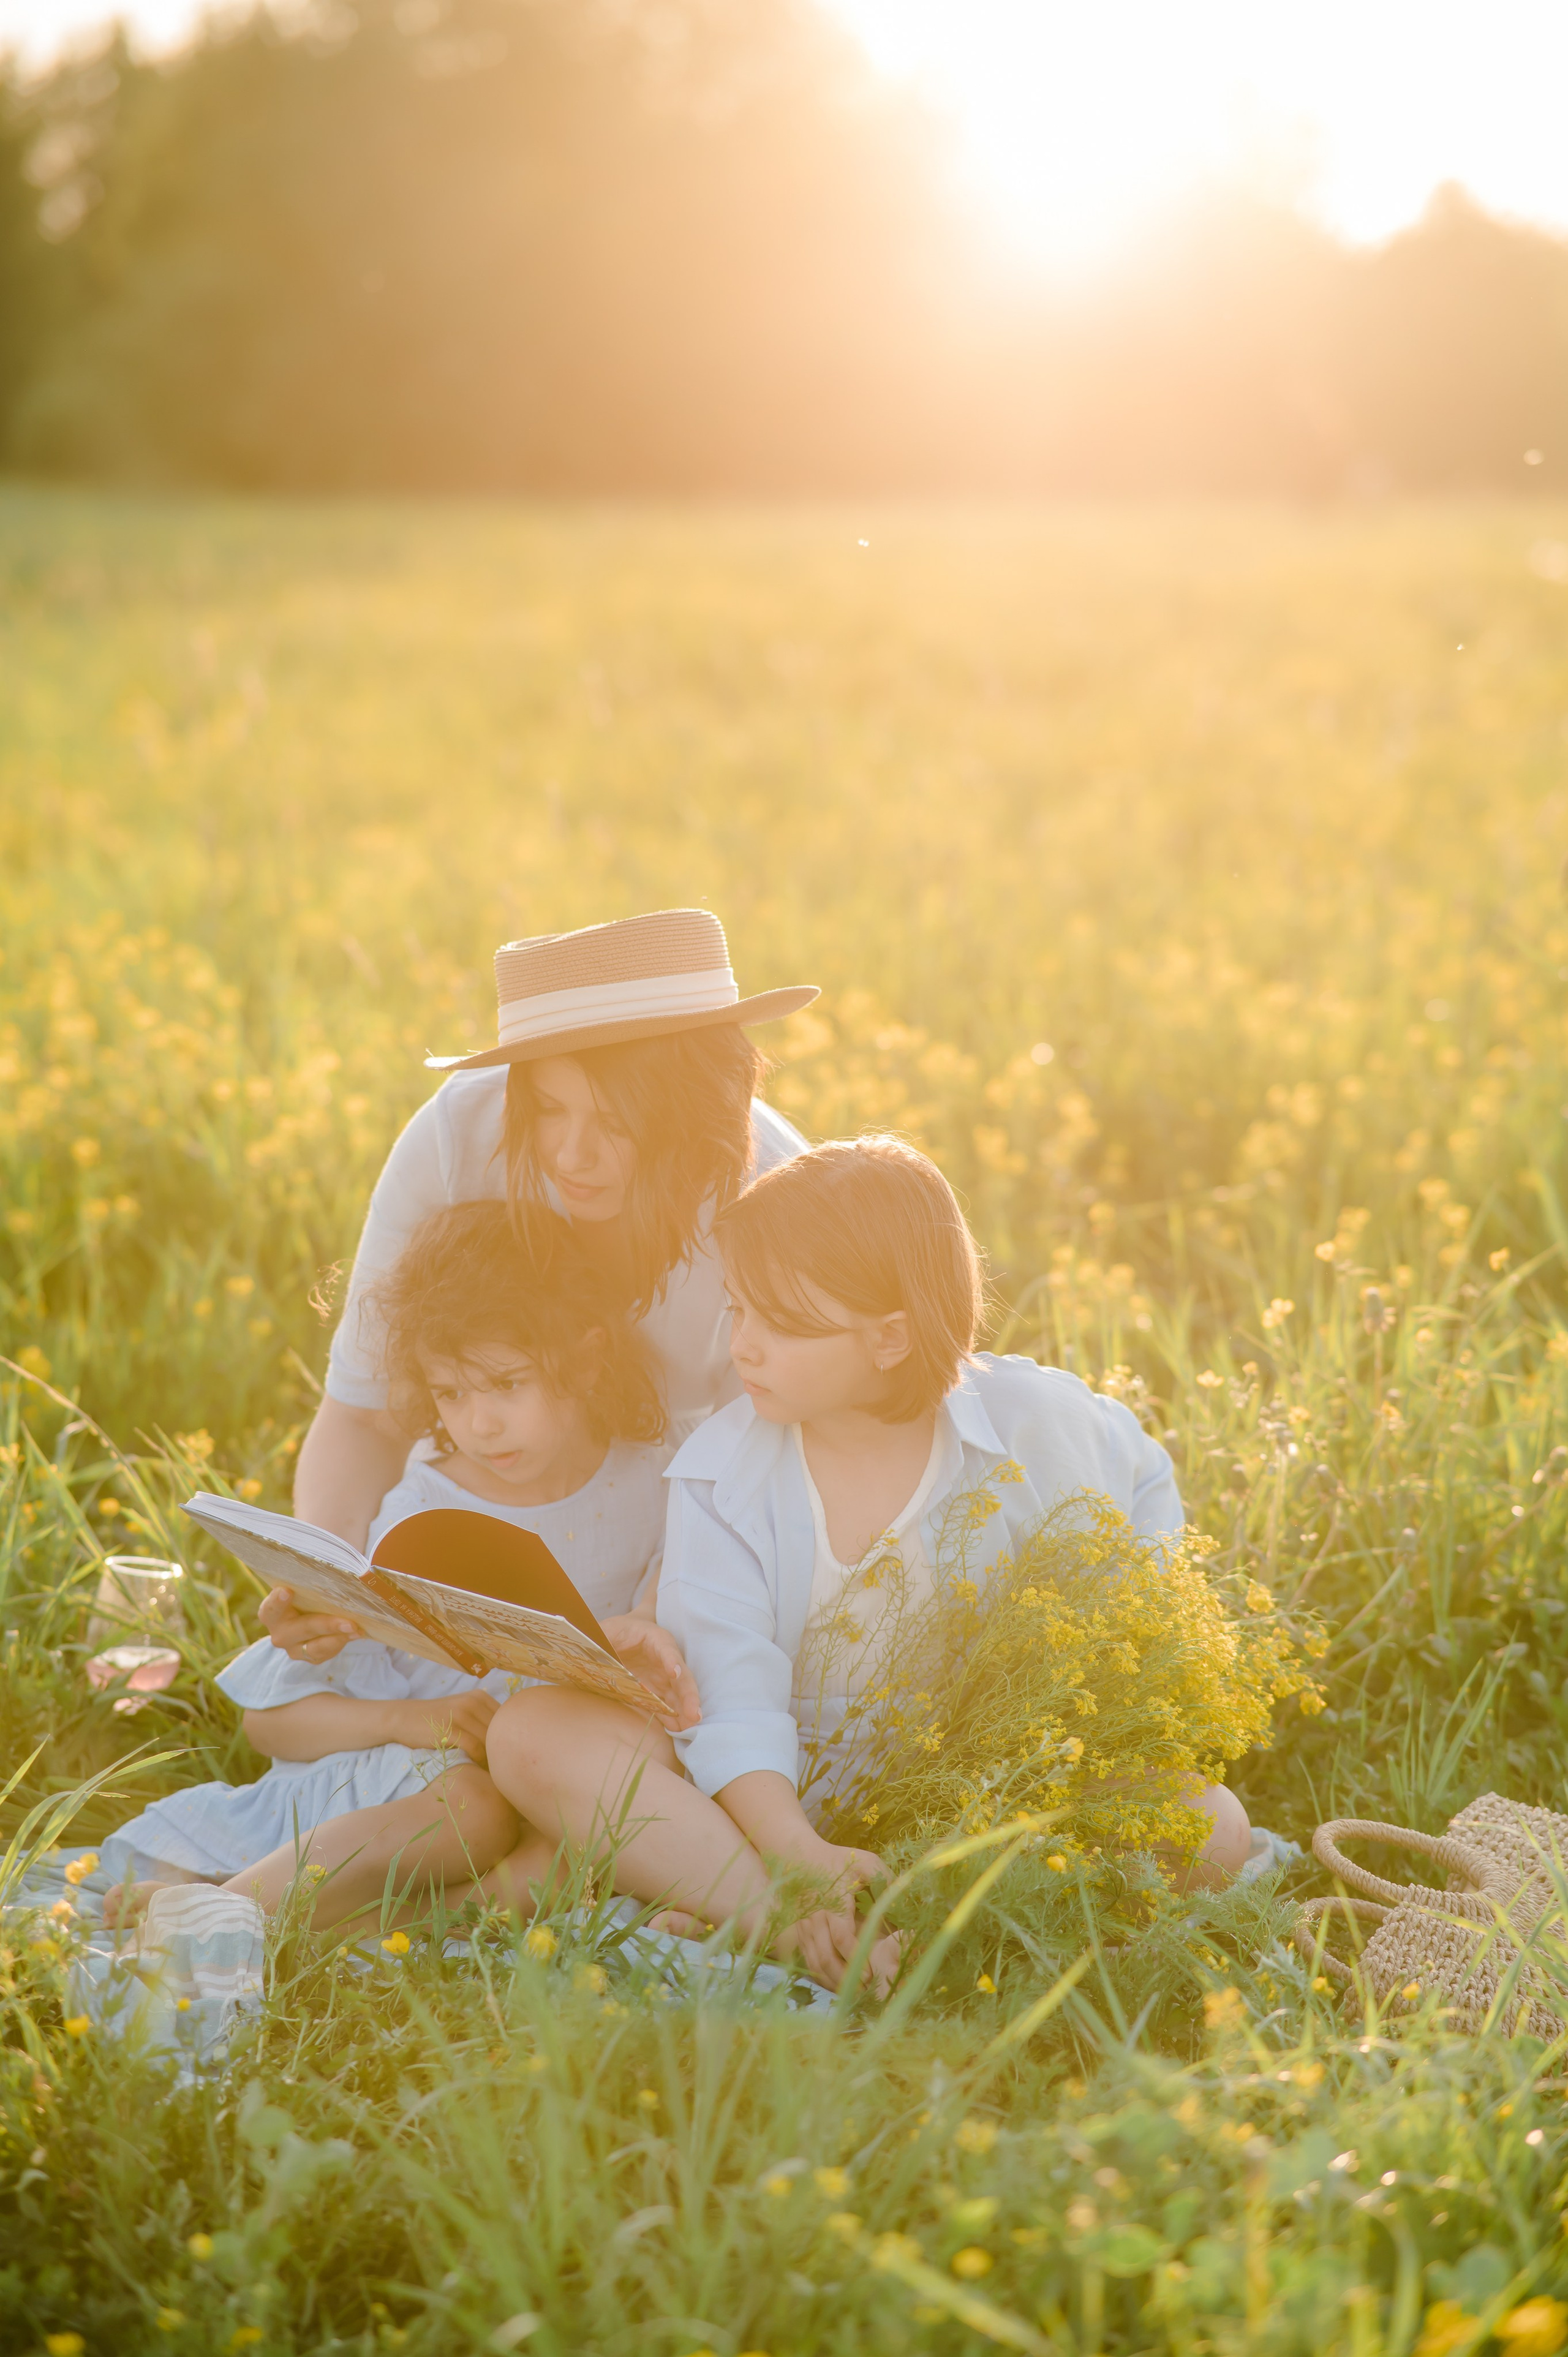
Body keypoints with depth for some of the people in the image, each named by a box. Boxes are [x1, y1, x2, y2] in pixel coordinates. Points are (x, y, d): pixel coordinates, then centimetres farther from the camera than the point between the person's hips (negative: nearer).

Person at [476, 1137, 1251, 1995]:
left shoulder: (1036, 1424, -7)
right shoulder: (720, 1472, -7)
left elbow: (1142, 1486, 15)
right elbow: (731, 1685, -18)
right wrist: (793, 1853, -34)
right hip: (779, 1793, 0)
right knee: (535, 1734, -23)